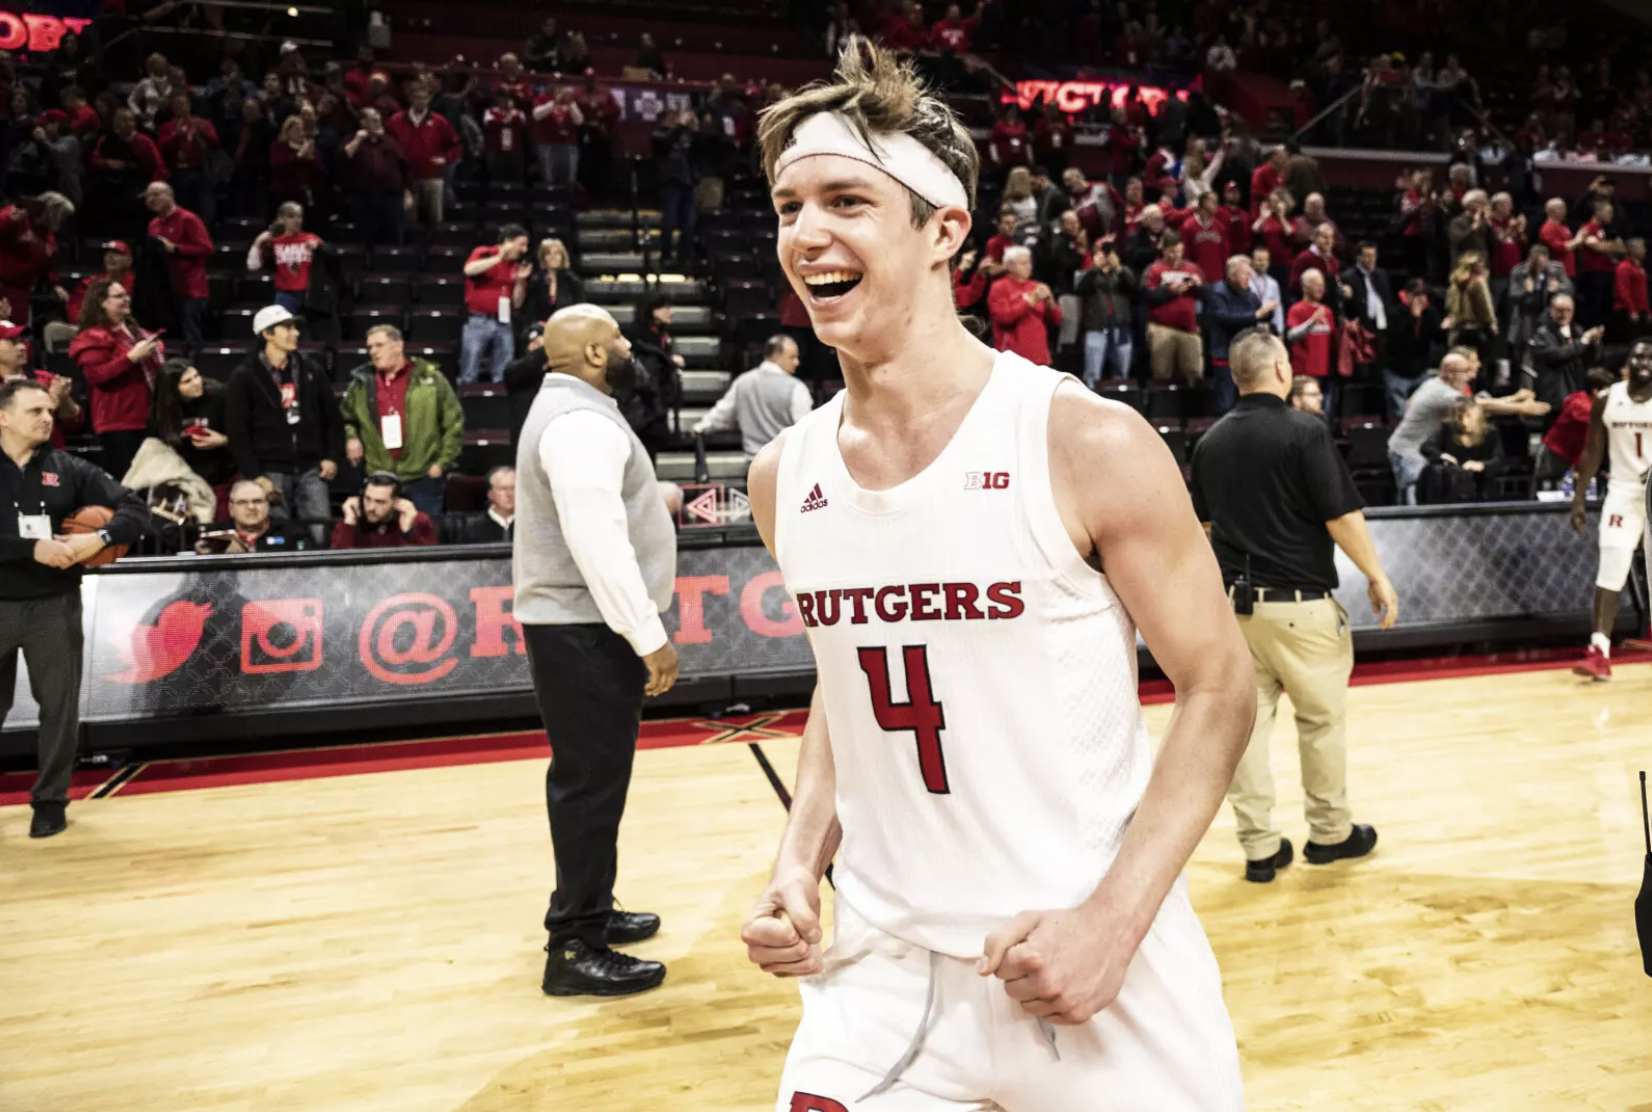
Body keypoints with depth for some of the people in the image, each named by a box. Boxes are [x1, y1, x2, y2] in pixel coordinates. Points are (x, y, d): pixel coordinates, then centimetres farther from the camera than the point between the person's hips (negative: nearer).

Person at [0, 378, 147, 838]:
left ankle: (50, 800, 19)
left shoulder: (69, 469, 1)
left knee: (59, 705, 6)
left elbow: (135, 509, -2)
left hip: (53, 604, 1)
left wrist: (99, 539, -18)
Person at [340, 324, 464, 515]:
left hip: (424, 478, -3)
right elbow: (346, 417, 26)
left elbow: (454, 423, 0)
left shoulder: (430, 379, -2)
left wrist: (442, 462, -4)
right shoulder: (362, 383, 8)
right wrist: (351, 437, 6)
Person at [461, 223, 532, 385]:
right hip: (478, 322, -4)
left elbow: (517, 303, 12)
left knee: (503, 377, 3)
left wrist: (520, 281, -3)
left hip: (503, 325, 5)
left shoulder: (516, 267, 13)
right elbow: (469, 269, -21)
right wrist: (499, 258, -17)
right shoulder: (483, 254, 1)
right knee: (469, 376, -3)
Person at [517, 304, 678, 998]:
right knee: (592, 781, -6)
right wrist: (650, 636, -23)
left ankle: (589, 913, 30)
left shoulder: (574, 411, 17)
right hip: (586, 630, -11)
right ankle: (576, 950, 1)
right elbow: (598, 543, -26)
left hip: (579, 625, 11)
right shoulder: (580, 422, -18)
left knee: (591, 777, 18)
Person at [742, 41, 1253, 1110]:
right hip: (882, 963, 4)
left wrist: (1114, 918, -16)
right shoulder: (786, 477, 0)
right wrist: (801, 863, 0)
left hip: (1092, 959, -3)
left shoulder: (1090, 445, -14)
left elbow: (1218, 689, -8)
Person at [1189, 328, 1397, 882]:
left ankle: (1259, 846, 13)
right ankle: (1331, 832, 25)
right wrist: (1377, 575, -2)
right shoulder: (1305, 431, -12)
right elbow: (1342, 516, -13)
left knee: (1245, 721, 7)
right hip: (1299, 601, -5)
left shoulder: (1210, 441, 5)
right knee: (1322, 718, 12)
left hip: (1234, 601, 5)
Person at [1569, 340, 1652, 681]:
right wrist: (1579, 499, 2)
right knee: (1611, 567, -10)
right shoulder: (1606, 400, 2)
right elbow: (1592, 452, 6)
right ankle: (1600, 653, -13)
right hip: (1623, 490, 1)